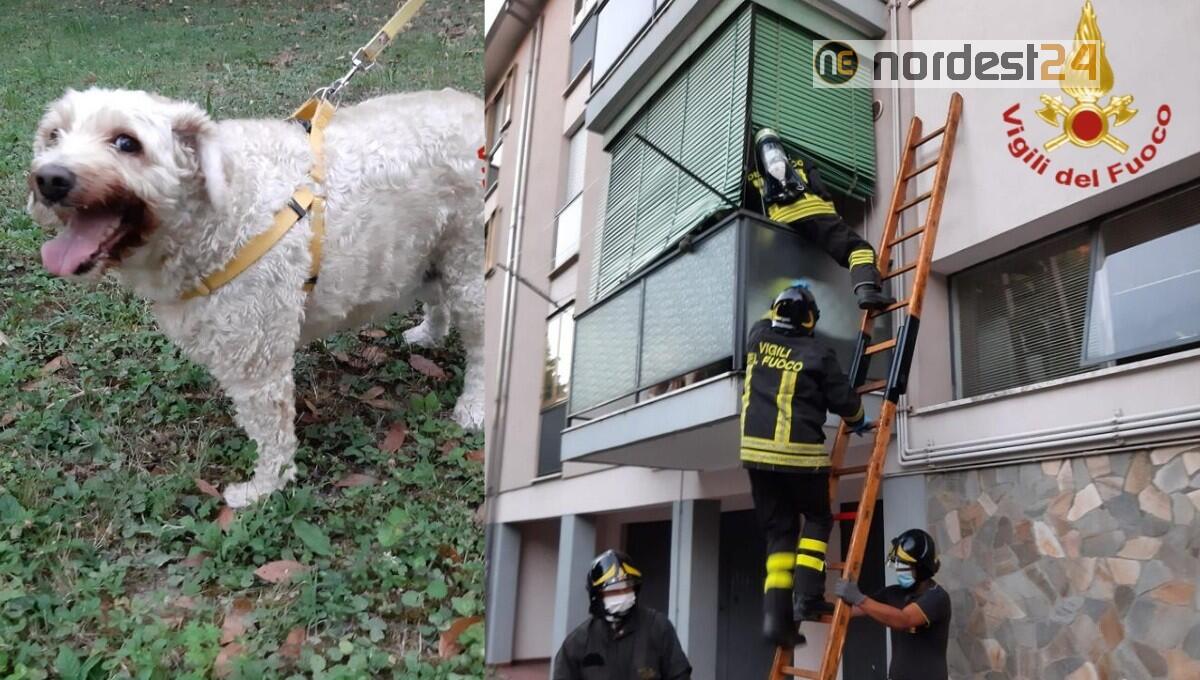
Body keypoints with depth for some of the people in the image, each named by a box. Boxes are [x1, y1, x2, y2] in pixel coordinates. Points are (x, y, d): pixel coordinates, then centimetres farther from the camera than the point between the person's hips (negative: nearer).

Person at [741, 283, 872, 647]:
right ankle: (808, 597, 2)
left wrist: (788, 298, 46)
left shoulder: (758, 338, 7)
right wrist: (858, 420, 23)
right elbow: (844, 399, 2)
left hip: (756, 451, 4)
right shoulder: (818, 353, -4)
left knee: (779, 531, 10)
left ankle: (776, 615, 2)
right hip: (800, 452, -4)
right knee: (817, 519, 16)